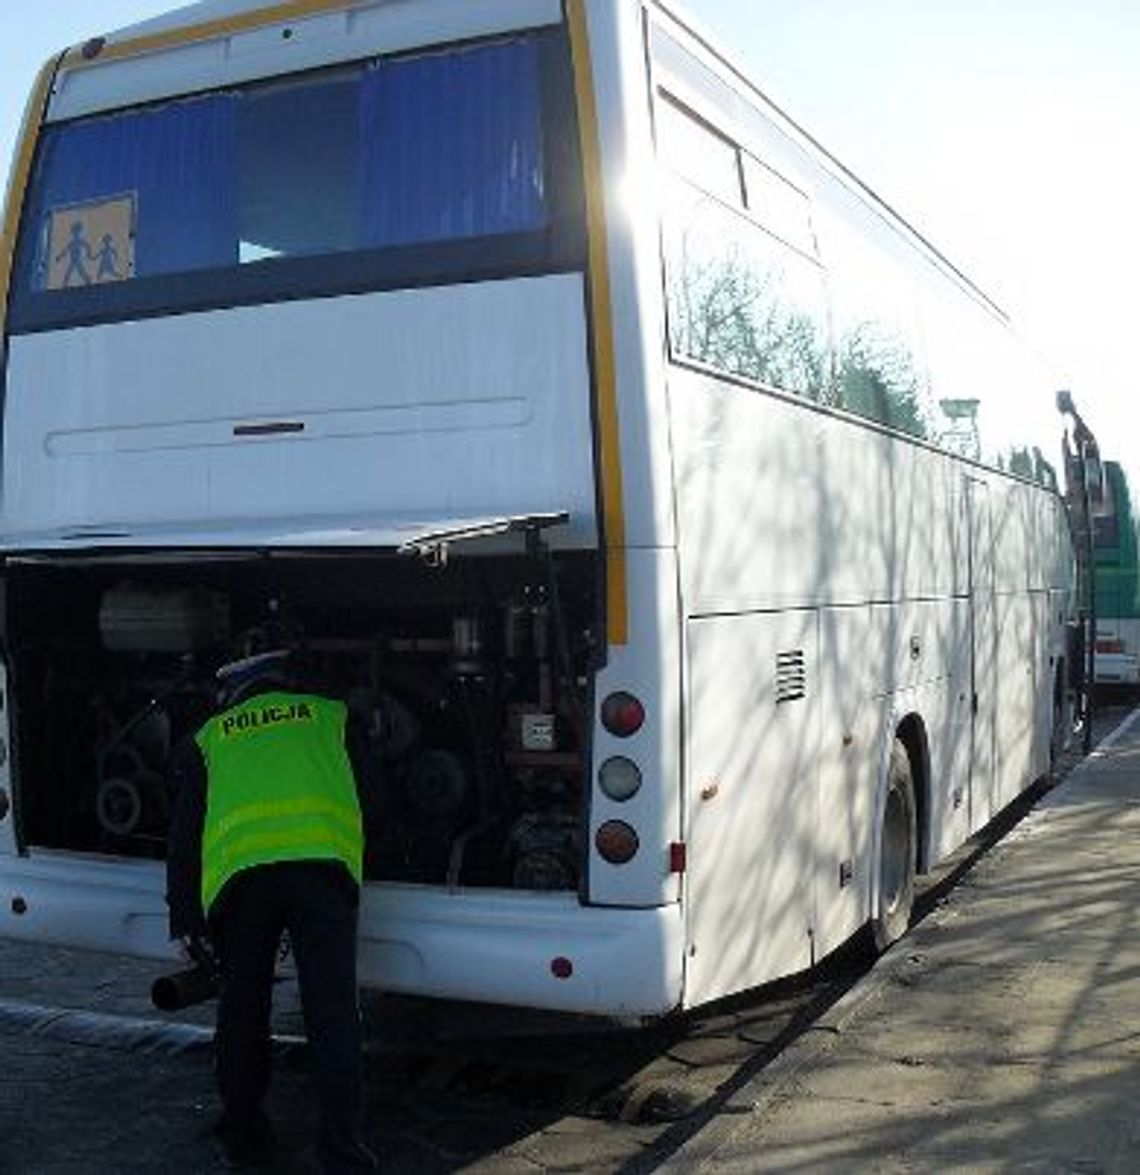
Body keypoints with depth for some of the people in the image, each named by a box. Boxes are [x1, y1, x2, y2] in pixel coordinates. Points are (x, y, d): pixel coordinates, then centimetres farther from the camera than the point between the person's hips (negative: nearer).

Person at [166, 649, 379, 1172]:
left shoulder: (206, 740, 28)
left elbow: (184, 832, 19)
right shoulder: (332, 716, 28)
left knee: (242, 1010, 17)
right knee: (332, 1012, 2)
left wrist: (185, 916, 18)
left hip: (238, 869, 1)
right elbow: (364, 802, 26)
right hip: (322, 858, -1)